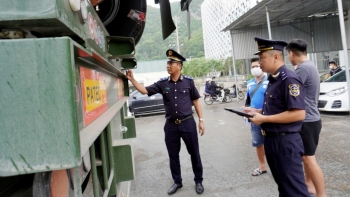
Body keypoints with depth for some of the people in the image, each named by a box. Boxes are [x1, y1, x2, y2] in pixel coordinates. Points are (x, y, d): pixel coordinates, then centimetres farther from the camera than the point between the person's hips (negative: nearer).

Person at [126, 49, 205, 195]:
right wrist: (132, 79, -15)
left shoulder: (188, 81, -2)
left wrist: (201, 120, 1)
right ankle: (177, 182, 34)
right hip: (171, 125, 2)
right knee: (173, 156, 14)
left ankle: (198, 181, 31)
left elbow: (196, 101, 3)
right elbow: (145, 90, -2)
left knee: (194, 153, 11)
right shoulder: (162, 83, 1)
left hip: (188, 123, -2)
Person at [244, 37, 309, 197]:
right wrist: (257, 111, 6)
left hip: (285, 141, -9)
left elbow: (298, 114, -27)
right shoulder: (272, 80, 11)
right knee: (282, 184, 24)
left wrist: (264, 118, -22)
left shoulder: (289, 79, -18)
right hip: (271, 139, 10)